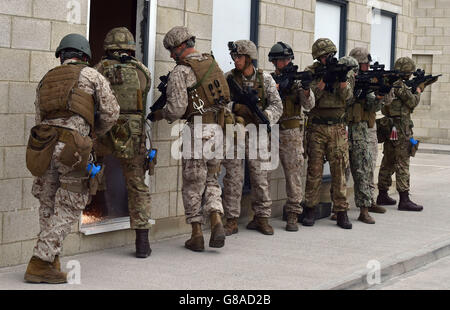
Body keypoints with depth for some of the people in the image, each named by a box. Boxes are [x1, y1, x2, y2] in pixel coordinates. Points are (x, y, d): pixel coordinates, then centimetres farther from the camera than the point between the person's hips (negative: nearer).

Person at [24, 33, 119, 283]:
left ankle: (50, 261, 21)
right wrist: (94, 132, 26)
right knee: (68, 209, 3)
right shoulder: (91, 75, 9)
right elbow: (111, 112, 7)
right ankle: (39, 265, -1)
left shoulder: (45, 80, 22)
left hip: (43, 144, 5)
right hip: (73, 147, -5)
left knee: (48, 206, 18)